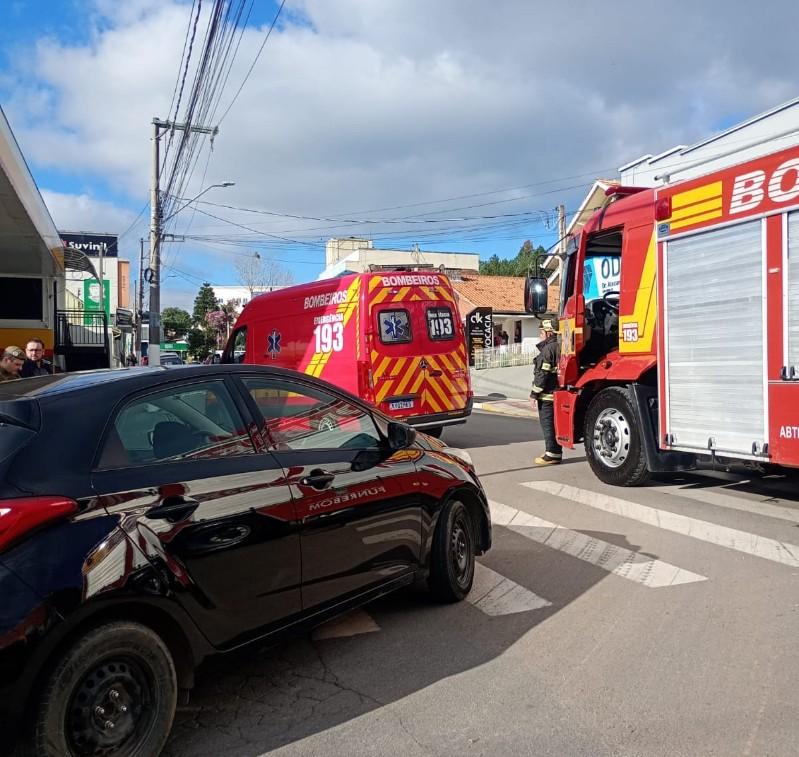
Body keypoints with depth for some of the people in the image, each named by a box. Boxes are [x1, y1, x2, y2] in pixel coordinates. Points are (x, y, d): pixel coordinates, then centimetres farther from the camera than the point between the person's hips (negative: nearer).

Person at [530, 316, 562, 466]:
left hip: (547, 394, -9)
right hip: (557, 393, 9)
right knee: (554, 423, 14)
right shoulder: (558, 347, 14)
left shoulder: (548, 349, -15)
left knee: (547, 424, -4)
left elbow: (542, 374, -19)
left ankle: (552, 455, -2)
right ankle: (556, 452, 21)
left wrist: (534, 394, -14)